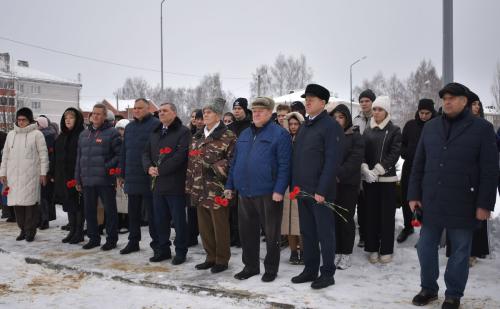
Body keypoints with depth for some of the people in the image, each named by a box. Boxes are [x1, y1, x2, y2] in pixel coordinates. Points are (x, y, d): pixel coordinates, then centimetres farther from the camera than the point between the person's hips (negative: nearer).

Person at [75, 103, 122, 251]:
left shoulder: (112, 133, -4)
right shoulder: (84, 134, 16)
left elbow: (120, 154, -7)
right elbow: (79, 157, 18)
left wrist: (108, 167, -16)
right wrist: (78, 178, 15)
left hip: (105, 180, -6)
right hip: (87, 180, 6)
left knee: (110, 210, 3)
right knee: (89, 210, 12)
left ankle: (111, 239, 13)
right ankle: (93, 237, 25)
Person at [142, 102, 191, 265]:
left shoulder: (183, 132, -6)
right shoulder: (155, 133, 18)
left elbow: (181, 155, -17)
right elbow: (146, 153, 17)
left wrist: (160, 170, -16)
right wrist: (149, 167, -5)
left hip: (175, 184, -7)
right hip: (157, 184, 7)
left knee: (179, 220, 2)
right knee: (160, 219, 13)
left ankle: (181, 251, 14)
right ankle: (163, 249, 26)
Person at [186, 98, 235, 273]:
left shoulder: (228, 136, -6)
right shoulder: (197, 137, 15)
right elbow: (192, 162, 16)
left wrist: (219, 167, -23)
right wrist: (190, 185, 12)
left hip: (218, 189, -7)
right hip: (200, 190, 7)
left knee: (220, 226, 2)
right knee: (204, 225, 12)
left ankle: (222, 260, 15)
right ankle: (210, 257, 26)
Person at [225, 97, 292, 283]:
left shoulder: (280, 134, -6)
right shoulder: (244, 135, 15)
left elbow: (284, 165, -12)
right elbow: (235, 162, 18)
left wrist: (279, 190, -19)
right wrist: (230, 186, 13)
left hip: (268, 194, -6)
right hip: (244, 192, 6)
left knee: (271, 233, 6)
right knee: (247, 232, 13)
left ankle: (271, 269, 20)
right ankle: (250, 266, 28)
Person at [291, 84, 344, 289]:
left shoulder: (331, 126, -9)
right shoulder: (304, 127, 15)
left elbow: (332, 160, -16)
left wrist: (322, 190, -20)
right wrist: (294, 185, 9)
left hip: (320, 191, -7)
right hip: (302, 189, 7)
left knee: (324, 232, 2)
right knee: (307, 232, 13)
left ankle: (328, 273, 13)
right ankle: (310, 270, 25)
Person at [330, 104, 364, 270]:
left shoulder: (356, 137, 0)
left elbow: (355, 160, -11)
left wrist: (339, 175, -20)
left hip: (348, 184, -3)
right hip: (331, 184, 3)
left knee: (346, 219, 3)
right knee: (334, 218, 4)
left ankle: (346, 254, 13)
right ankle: (336, 252, 15)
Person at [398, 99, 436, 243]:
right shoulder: (410, 125, 5)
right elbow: (402, 144, 12)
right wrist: (407, 155, -4)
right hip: (409, 168, 4)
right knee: (406, 199, 14)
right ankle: (408, 226, 34)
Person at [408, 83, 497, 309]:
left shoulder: (482, 128, -3)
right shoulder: (430, 127, 8)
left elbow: (489, 170, -6)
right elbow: (418, 165, 9)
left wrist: (484, 204, -10)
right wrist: (414, 195, 4)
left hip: (462, 204, -3)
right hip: (431, 202, 4)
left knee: (460, 251, 9)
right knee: (425, 248, 10)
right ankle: (428, 288, 28)